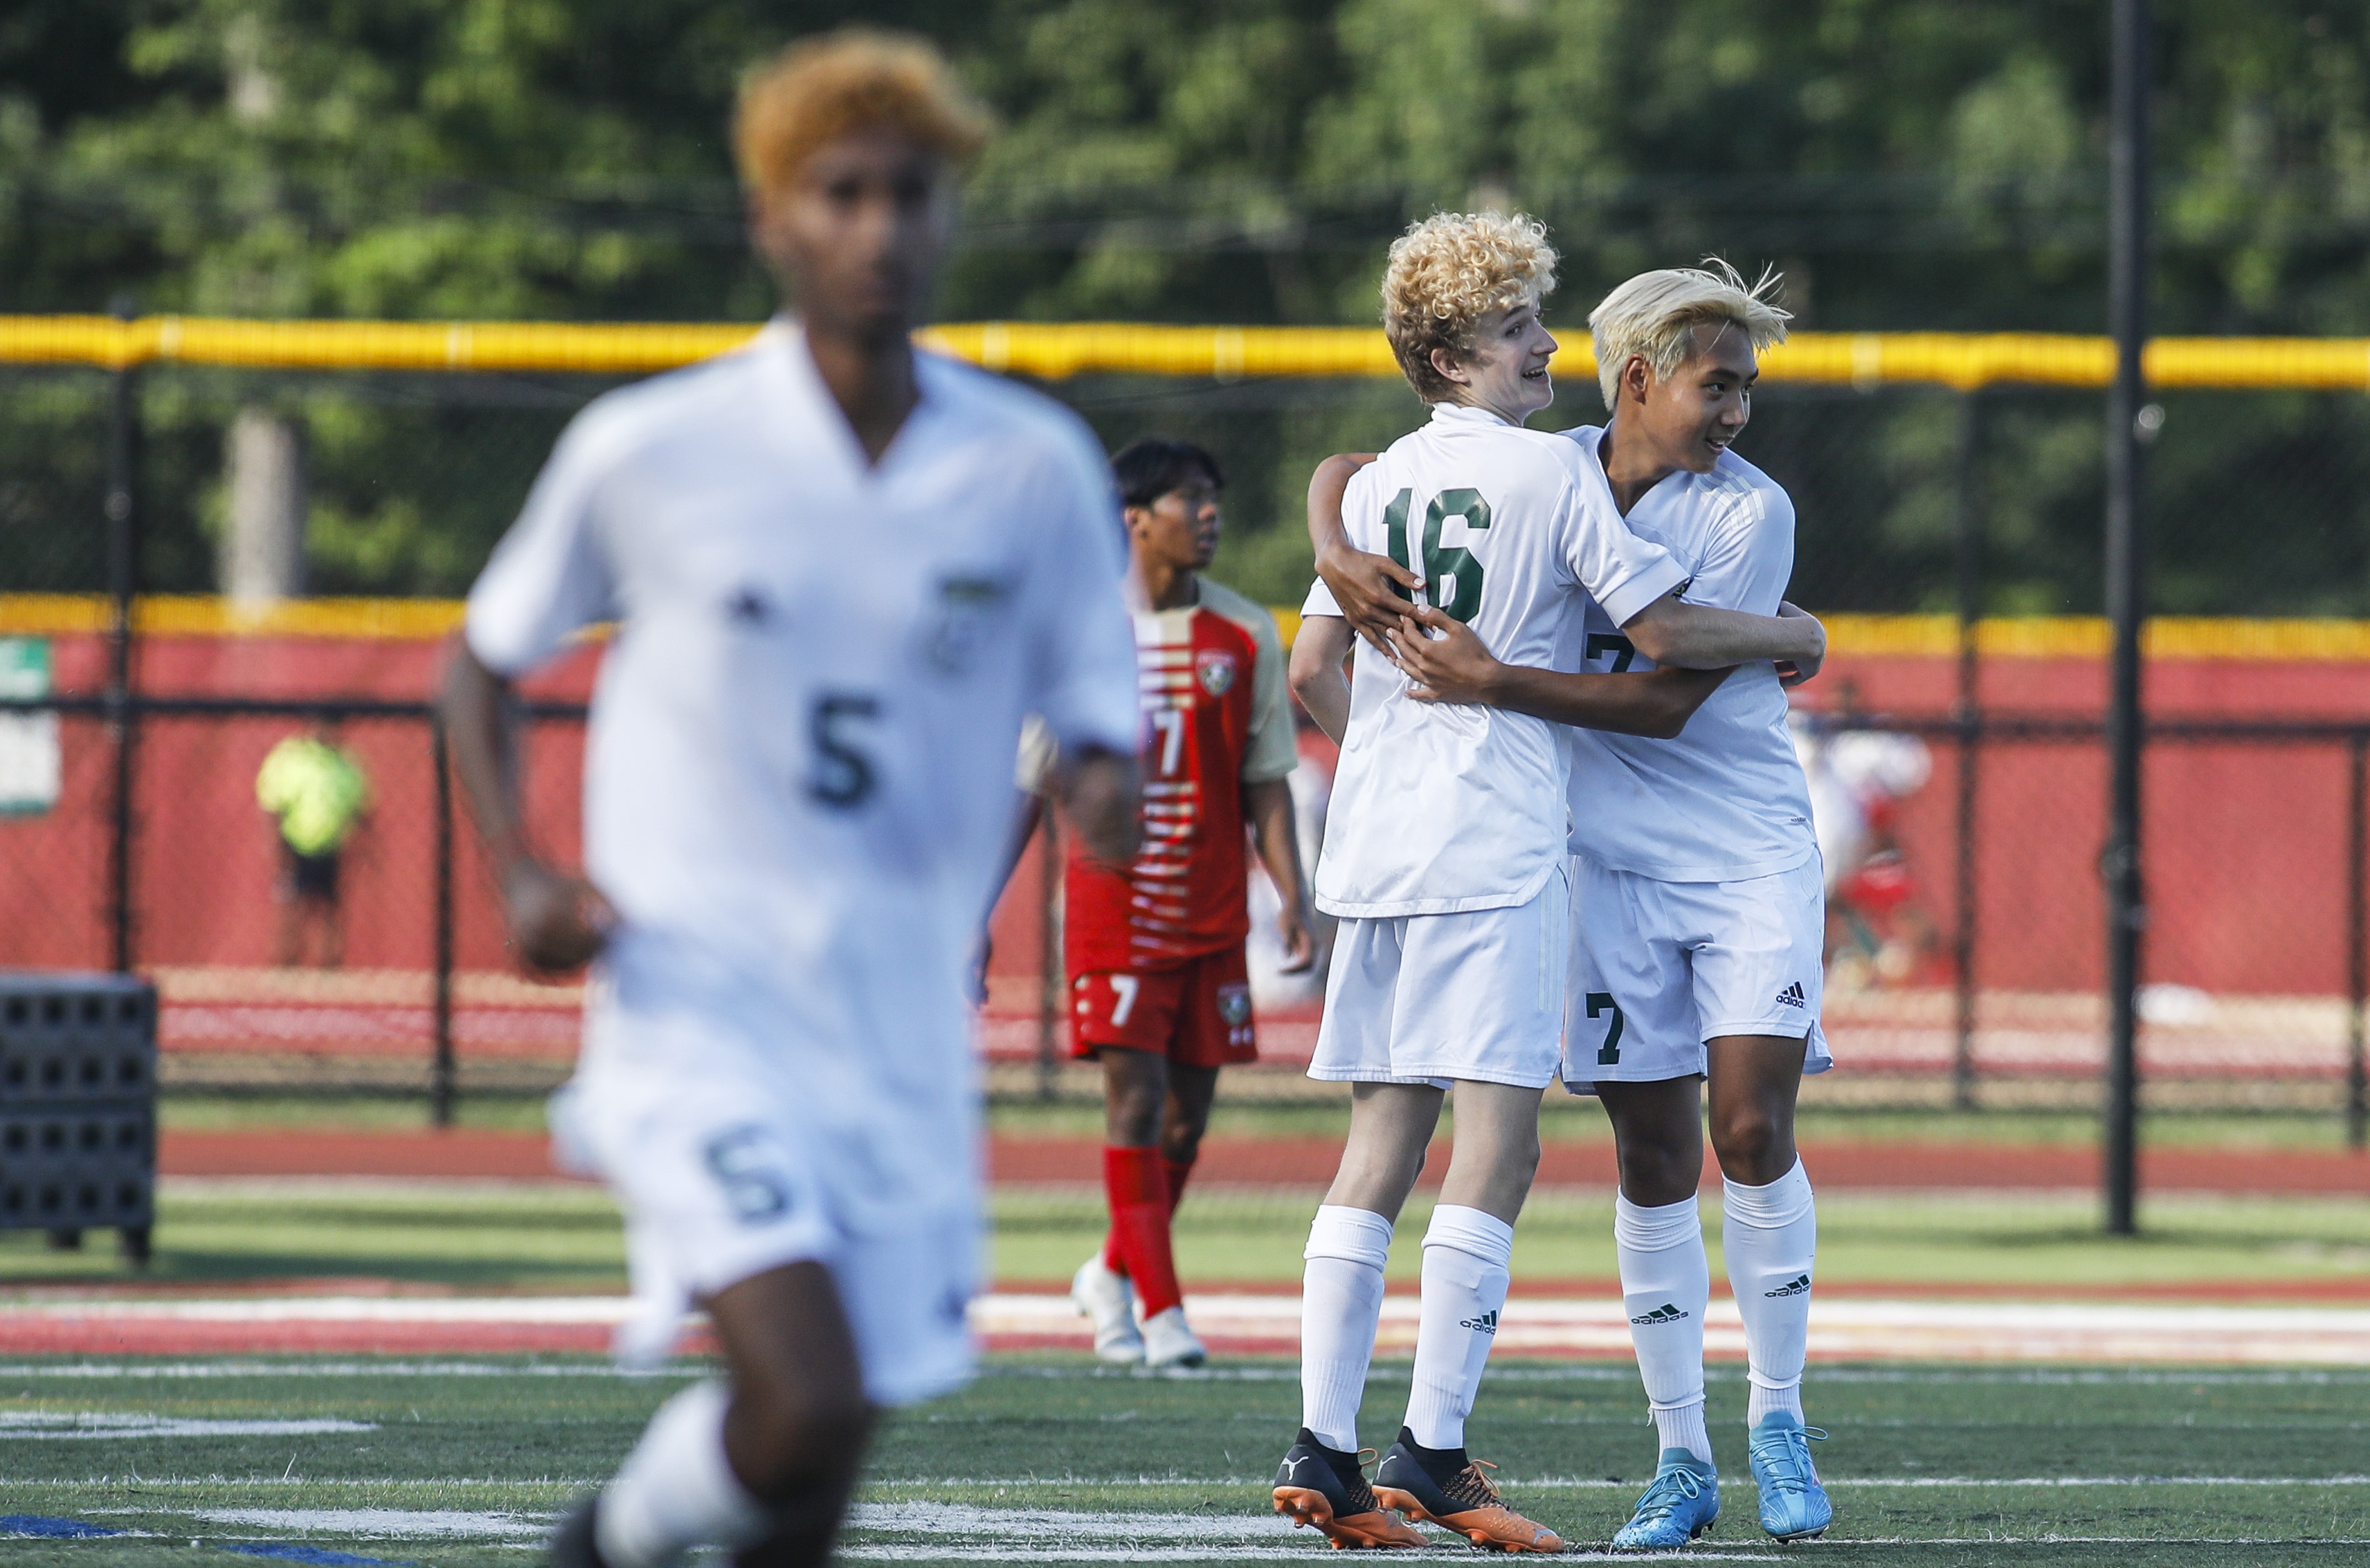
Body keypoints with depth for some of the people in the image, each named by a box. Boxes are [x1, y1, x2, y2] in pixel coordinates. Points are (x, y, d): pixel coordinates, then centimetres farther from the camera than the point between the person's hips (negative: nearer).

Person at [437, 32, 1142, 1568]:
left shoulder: (1037, 472, 1)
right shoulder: (650, 451, -6)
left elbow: (1102, 718, 8)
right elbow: (484, 661, 9)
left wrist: (1109, 786, -16)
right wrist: (521, 875, -7)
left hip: (904, 1035, 4)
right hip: (697, 1007, -4)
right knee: (805, 1403, -22)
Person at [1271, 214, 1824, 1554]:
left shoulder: (1378, 485, 13)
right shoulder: (1550, 469, -5)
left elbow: (1315, 668, 15)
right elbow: (1669, 633, -7)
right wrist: (1792, 636, 10)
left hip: (1376, 840, 7)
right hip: (1497, 845, -7)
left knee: (1381, 1143, 8)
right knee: (1499, 1142, -7)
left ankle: (1326, 1447, 4)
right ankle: (1435, 1453, -13)